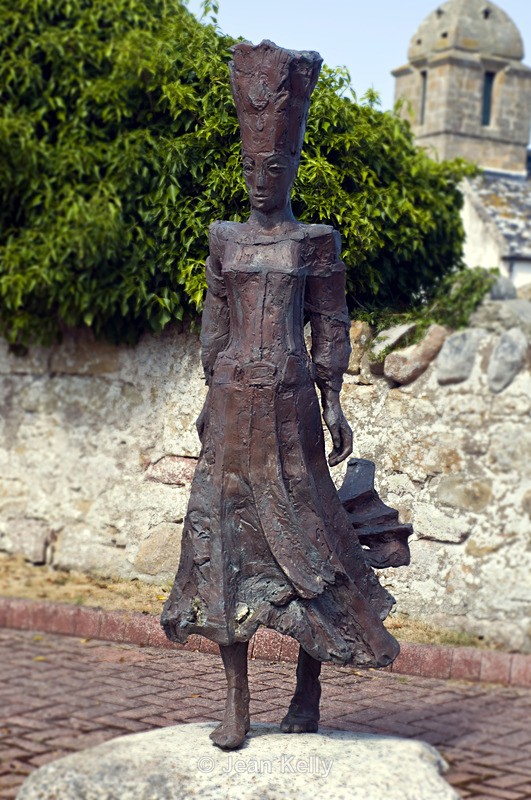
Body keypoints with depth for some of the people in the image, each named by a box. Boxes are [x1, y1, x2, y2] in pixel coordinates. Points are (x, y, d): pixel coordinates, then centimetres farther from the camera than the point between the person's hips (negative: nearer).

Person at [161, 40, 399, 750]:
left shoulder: (314, 242, 3)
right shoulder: (225, 238, 11)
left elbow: (331, 326, 3)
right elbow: (215, 323, 14)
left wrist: (332, 403, -3)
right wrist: (211, 396, 10)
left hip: (289, 404, -3)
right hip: (233, 404, 3)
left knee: (301, 529, 1)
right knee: (226, 532, 0)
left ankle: (309, 689, 15)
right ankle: (237, 704, 6)